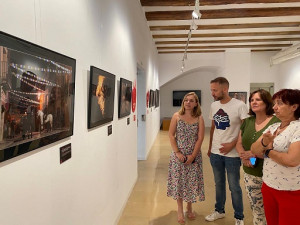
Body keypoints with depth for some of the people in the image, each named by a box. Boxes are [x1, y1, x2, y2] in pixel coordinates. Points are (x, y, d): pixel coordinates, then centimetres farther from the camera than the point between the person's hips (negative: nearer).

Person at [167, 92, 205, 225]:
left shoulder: (199, 119, -2)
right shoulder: (176, 116, -2)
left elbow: (200, 138, -6)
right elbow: (171, 135, -4)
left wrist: (192, 155, -12)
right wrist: (177, 152, -11)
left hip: (194, 155, 0)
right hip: (178, 155, 0)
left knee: (192, 181, 9)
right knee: (178, 181, 6)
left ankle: (189, 208, 32)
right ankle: (180, 211, 24)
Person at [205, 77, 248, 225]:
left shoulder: (239, 106, -14)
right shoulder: (214, 105, 4)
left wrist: (232, 144, -18)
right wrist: (210, 147, 13)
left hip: (232, 154, -5)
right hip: (215, 152, 5)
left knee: (234, 186, 7)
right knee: (219, 184, 19)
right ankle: (219, 211, 37)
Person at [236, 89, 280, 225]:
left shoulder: (276, 122, -14)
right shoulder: (247, 122, 7)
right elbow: (239, 143, 9)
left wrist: (255, 153, -20)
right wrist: (244, 157, -10)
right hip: (250, 174, 5)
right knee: (256, 210, 18)